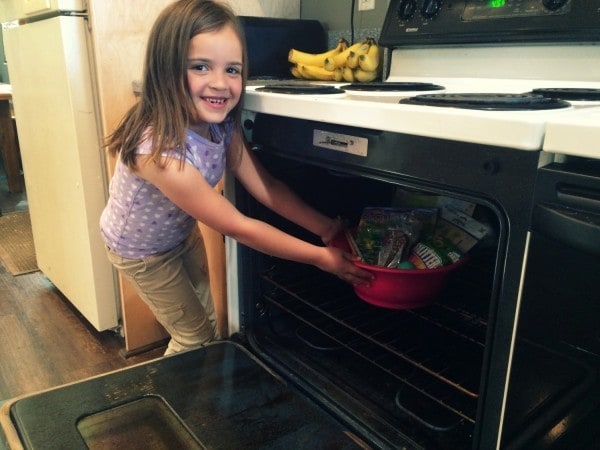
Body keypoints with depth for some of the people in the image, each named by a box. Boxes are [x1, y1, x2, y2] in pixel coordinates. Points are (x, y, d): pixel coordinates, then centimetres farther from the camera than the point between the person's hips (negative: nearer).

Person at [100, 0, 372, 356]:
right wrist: (320, 257, -29)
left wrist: (324, 227, -21)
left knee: (206, 321, 19)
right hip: (142, 250, -6)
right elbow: (237, 226, -35)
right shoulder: (158, 150, -41)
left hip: (183, 234, 6)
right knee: (194, 338, 8)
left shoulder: (221, 124, -21)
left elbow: (264, 186, -13)